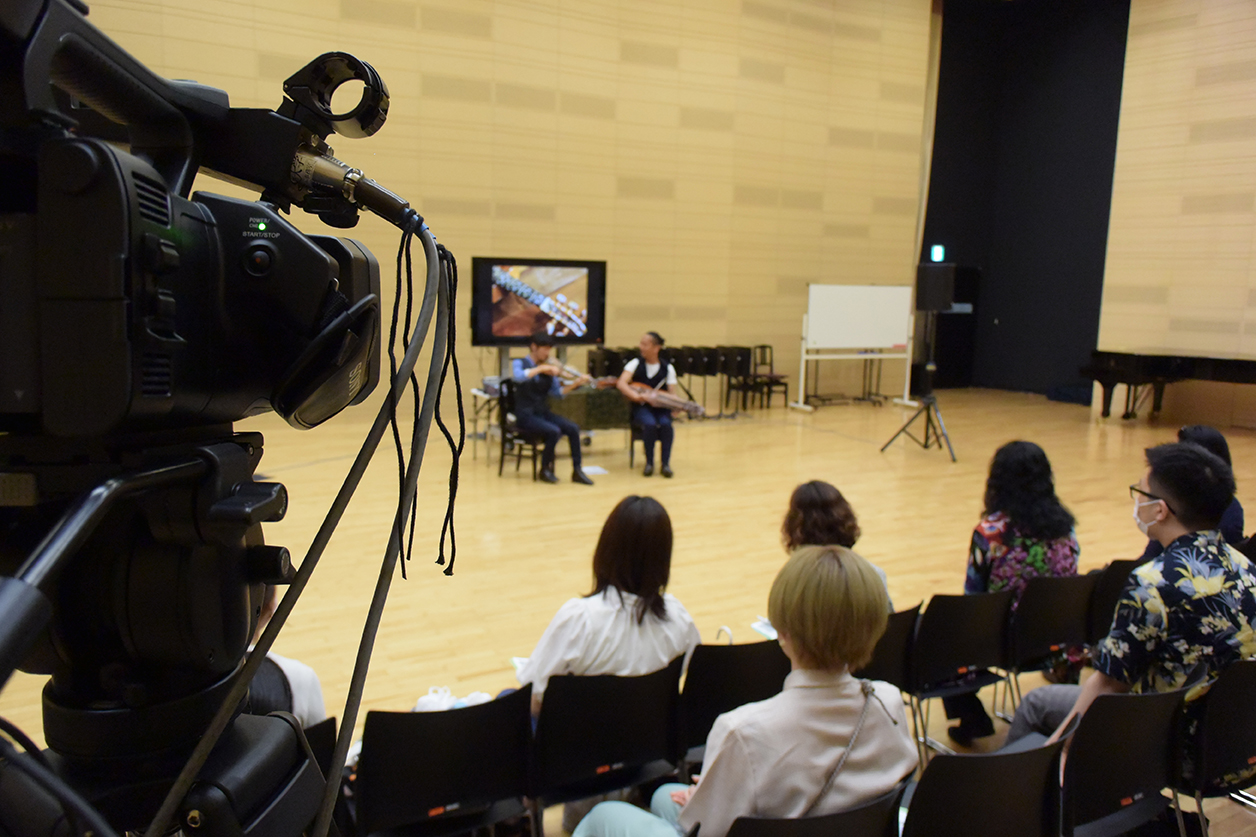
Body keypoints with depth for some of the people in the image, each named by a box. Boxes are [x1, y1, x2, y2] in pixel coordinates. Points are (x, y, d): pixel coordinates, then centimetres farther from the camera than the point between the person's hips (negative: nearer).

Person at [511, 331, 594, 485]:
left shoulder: (548, 369, 9)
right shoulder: (519, 363, -5)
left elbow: (558, 392, 5)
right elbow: (518, 377, -29)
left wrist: (576, 383, -9)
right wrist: (541, 368, -33)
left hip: (543, 413, 5)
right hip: (526, 415, -5)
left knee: (573, 428, -17)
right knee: (554, 431, -29)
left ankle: (576, 471, -9)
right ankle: (545, 469, -8)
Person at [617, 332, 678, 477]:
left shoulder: (668, 368, 3)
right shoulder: (635, 364, 2)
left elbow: (672, 393, -3)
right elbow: (621, 383, -12)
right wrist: (635, 395, -31)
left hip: (661, 406, 1)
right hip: (641, 406, 0)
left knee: (665, 424, -32)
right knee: (650, 424, -33)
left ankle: (665, 463, -19)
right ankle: (649, 463, -16)